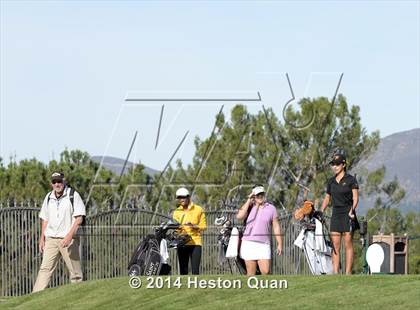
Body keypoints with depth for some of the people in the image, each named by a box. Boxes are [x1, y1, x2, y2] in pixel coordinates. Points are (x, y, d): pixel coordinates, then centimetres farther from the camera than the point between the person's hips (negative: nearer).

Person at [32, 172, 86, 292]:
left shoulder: (73, 195, -3)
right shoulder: (49, 197, 13)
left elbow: (79, 218, -9)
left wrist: (69, 235, -20)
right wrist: (42, 239, 13)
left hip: (68, 239, -4)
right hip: (51, 239, 4)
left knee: (75, 271, -1)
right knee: (45, 268, -6)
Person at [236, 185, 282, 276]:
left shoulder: (271, 208, 7)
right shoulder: (249, 207, 7)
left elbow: (276, 227, 8)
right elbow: (239, 216, -13)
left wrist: (279, 244, 3)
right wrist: (249, 200, -7)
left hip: (264, 245, 0)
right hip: (248, 244, 0)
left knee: (266, 271, -11)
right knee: (251, 273, 1)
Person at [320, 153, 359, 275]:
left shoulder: (351, 180, -2)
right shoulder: (331, 181, 14)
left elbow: (355, 198, -6)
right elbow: (327, 198, 21)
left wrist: (352, 210, -22)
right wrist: (320, 212, 11)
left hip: (347, 214, -5)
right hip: (335, 214, 5)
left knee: (348, 245, -4)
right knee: (335, 246, 1)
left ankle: (348, 273, -5)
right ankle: (335, 273, 0)